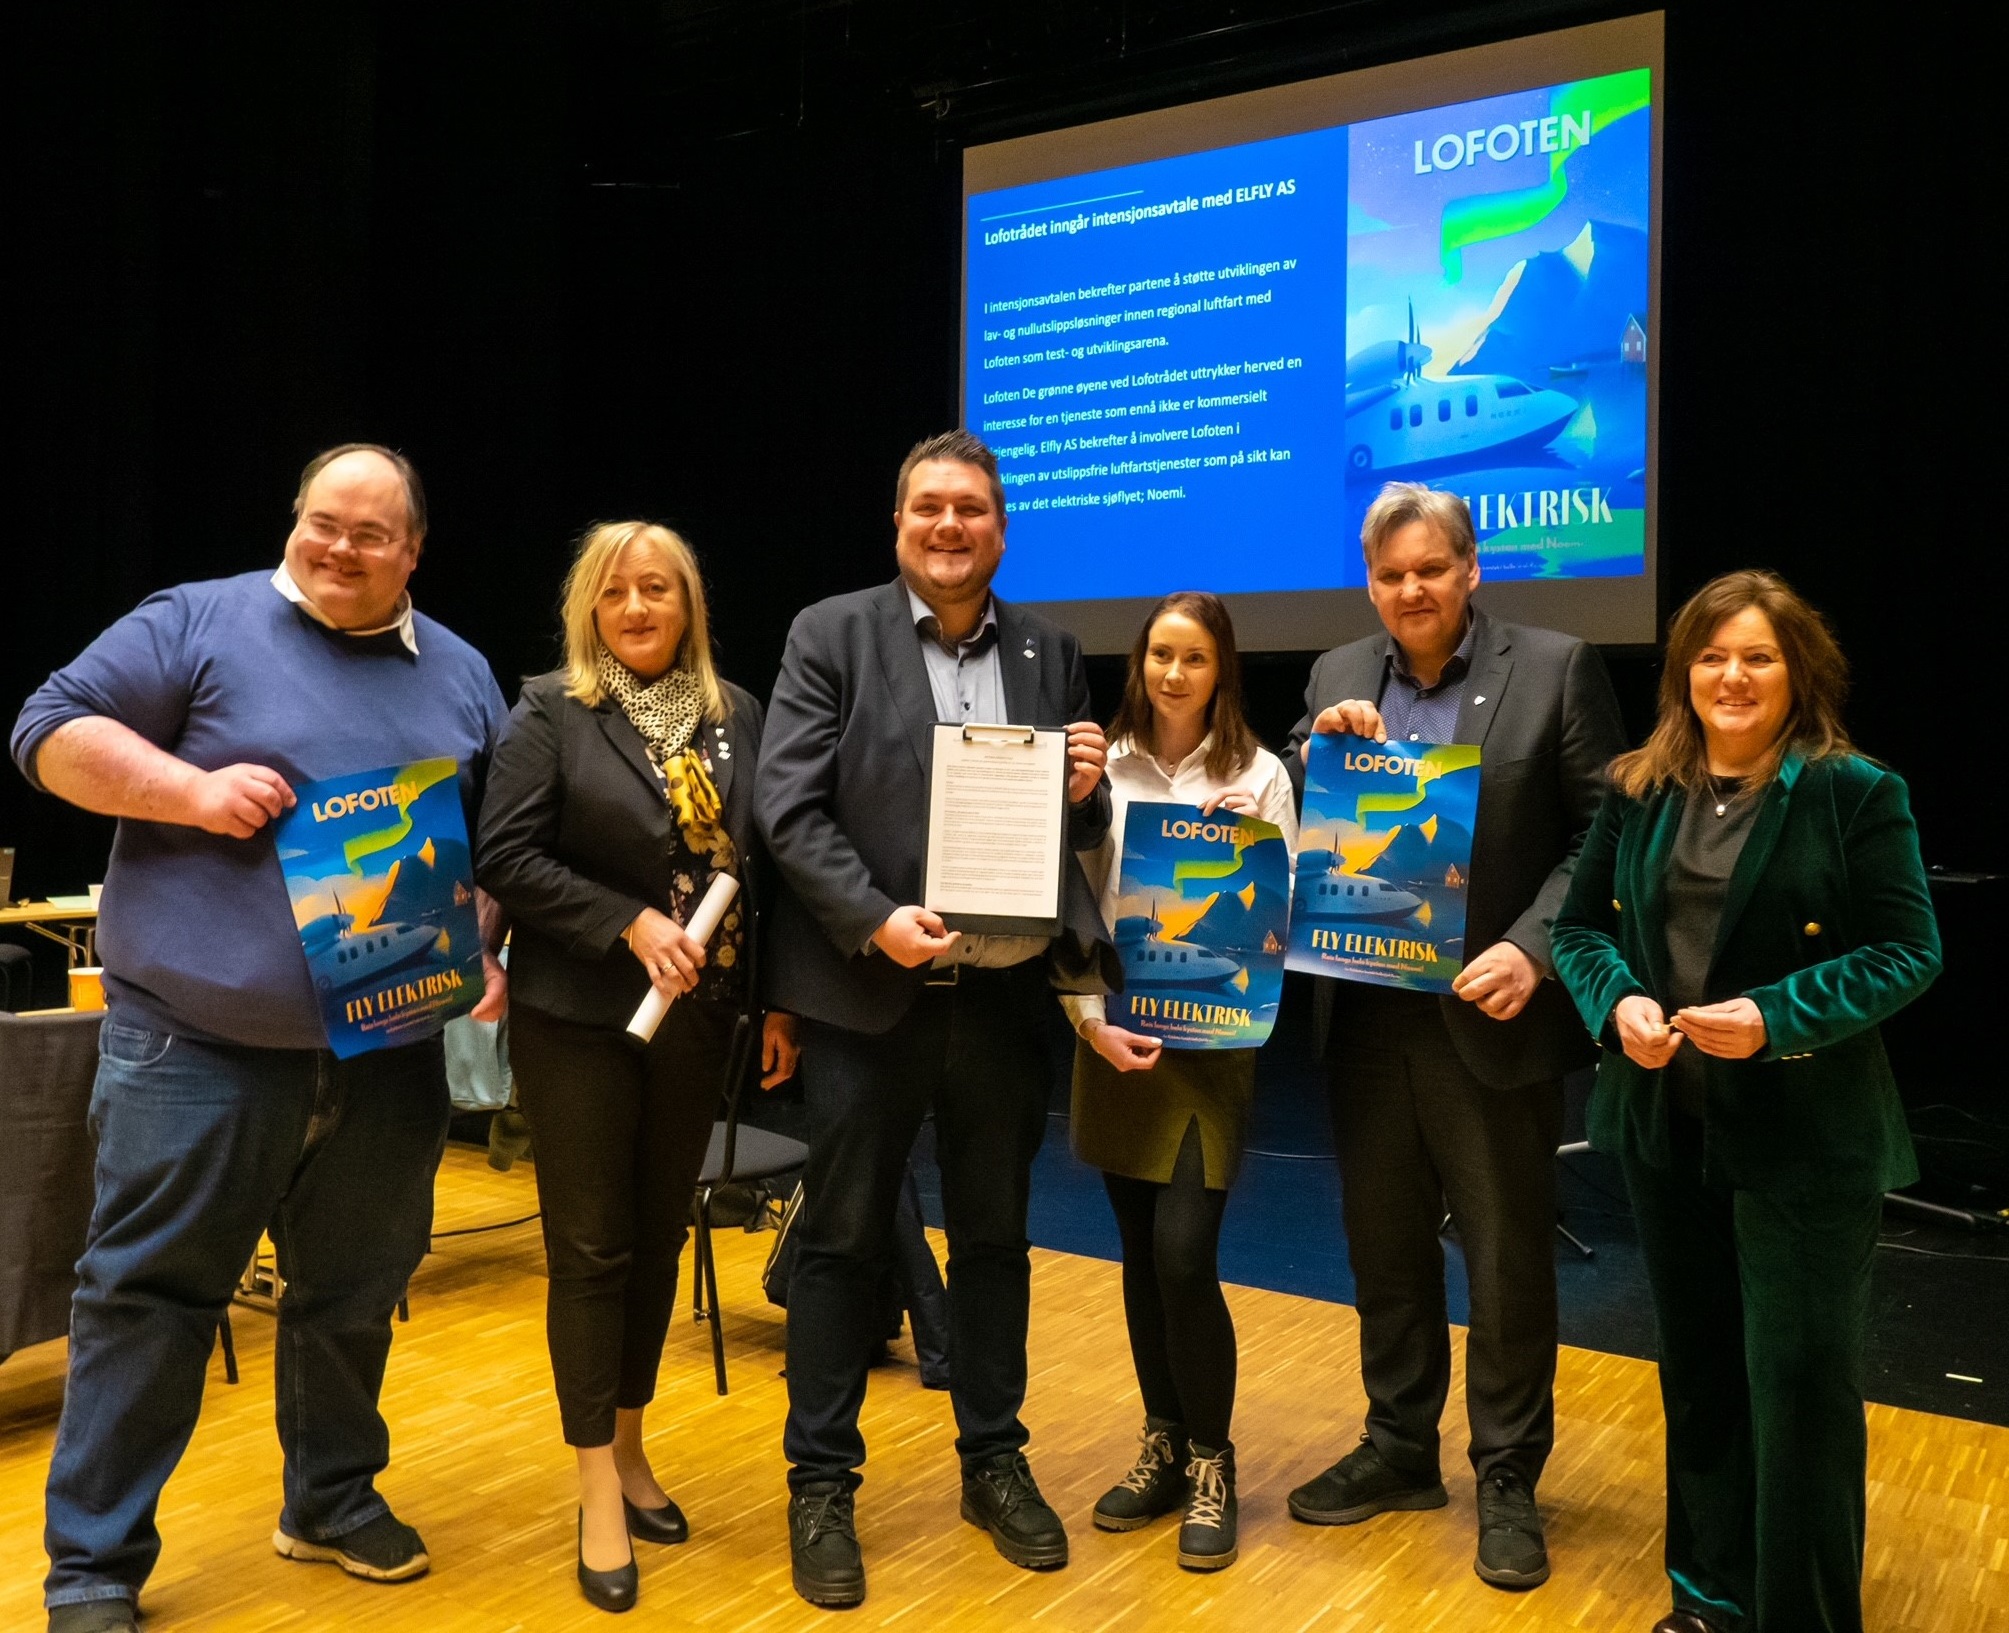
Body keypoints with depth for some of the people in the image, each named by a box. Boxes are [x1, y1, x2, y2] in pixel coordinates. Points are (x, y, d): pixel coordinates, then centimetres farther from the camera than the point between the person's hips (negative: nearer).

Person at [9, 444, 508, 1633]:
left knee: (356, 1293, 15)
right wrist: (192, 789, -17)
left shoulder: (462, 677, 11)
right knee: (147, 1297, 4)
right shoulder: (199, 623, 0)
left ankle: (334, 1499, 35)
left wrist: (486, 954, 0)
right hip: (201, 1044, -3)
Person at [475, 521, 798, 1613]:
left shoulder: (734, 716, 6)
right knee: (590, 1247, 4)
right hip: (580, 1020, -4)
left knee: (659, 1237, 14)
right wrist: (631, 924, -20)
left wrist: (777, 1000, 4)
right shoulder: (550, 712, -5)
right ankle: (597, 1492, 16)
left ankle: (628, 1446, 32)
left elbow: (760, 862, 7)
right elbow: (504, 858, -12)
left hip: (697, 1020, 4)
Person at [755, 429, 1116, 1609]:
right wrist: (875, 920, -20)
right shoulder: (831, 634, -2)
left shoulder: (1051, 654, 9)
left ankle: (995, 1462, 32)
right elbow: (787, 806, -9)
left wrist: (1090, 790, -10)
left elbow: (1084, 826, 12)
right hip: (868, 992, -3)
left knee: (996, 1238, 15)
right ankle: (823, 1485, 24)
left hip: (1004, 995, 3)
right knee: (844, 1243, 8)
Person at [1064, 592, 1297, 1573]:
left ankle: (1211, 1463, 13)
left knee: (1183, 1258, -8)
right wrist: (1090, 1018, -9)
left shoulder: (1260, 775, -1)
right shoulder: (1101, 768, 2)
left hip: (1212, 1039, -2)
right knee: (1141, 1255, 11)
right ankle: (1163, 1444, 29)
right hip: (1113, 1036, 3)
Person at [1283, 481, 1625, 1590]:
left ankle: (1507, 1479, 26)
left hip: (1490, 1015, -4)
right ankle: (1399, 1449, 35)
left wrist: (1533, 950, -17)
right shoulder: (1335, 679, 7)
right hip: (1368, 1018, 4)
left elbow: (1606, 836, -6)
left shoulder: (1554, 669, -4)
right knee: (1384, 1249, 17)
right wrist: (1322, 746, -13)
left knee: (1508, 1260, 9)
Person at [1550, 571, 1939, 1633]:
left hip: (1808, 1134, -4)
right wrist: (1619, 1002, -12)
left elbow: (1908, 951, -9)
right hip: (1666, 1121, 5)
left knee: (1801, 1382, 3)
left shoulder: (1855, 792, -8)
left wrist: (1777, 1019, -21)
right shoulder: (1638, 791, 5)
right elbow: (1581, 925, 8)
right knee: (1697, 1371, 16)